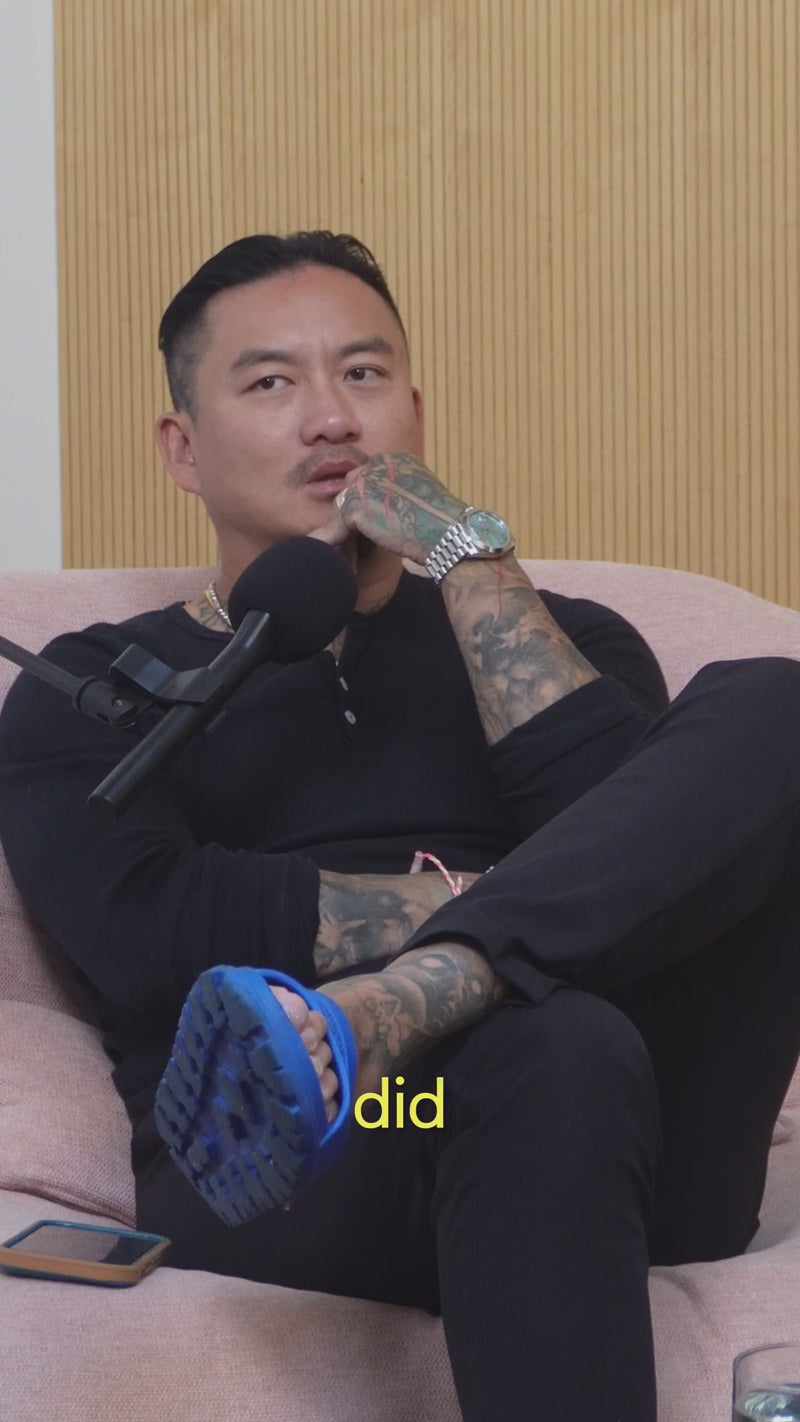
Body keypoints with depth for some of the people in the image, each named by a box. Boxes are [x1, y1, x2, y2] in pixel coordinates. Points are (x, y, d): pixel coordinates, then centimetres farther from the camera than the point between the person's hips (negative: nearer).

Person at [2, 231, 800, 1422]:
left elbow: (647, 846, 1)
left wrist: (471, 554, 2)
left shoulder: (567, 642, 25)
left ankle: (384, 1016, -34)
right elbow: (150, 932, -4)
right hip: (272, 1180, -4)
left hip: (628, 1152, 4)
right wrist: (483, 901, -3)